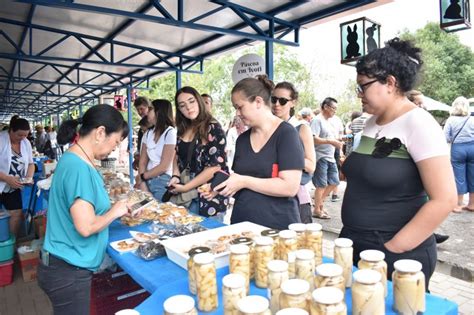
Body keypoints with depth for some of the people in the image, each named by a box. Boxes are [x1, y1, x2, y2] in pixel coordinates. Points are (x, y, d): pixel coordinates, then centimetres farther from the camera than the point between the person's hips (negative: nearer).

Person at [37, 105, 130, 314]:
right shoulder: (79, 167, -25)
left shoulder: (75, 160, 5)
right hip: (68, 272, -9)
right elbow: (86, 226, -29)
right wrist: (115, 211, -13)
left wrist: (112, 206, 5)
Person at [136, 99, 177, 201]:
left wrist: (142, 176, -2)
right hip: (148, 182, 5)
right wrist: (142, 185, -8)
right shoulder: (148, 134, 9)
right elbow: (143, 162, 6)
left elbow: (164, 166, -13)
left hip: (163, 182, -5)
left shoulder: (170, 133, -11)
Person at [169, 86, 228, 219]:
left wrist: (185, 187, -14)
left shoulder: (213, 128, -13)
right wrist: (175, 176, -2)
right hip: (187, 196, 6)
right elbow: (177, 154, 17)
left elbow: (215, 167, -18)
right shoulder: (183, 129, 6)